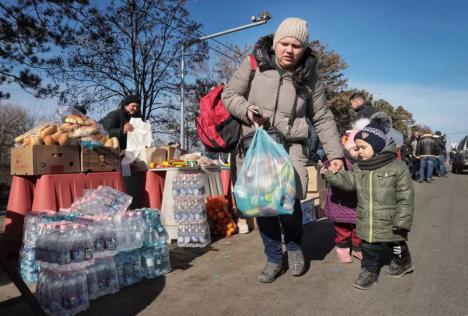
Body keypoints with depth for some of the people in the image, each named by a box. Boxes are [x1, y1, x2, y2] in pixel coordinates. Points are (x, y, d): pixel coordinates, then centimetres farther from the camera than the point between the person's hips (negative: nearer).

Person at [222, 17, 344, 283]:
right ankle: (274, 258, 25)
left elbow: (323, 118, 10)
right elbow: (229, 95, 7)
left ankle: (294, 246, 19)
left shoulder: (309, 78, 4)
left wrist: (335, 154, 6)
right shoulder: (253, 64, 0)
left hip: (290, 146, 0)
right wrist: (246, 109, -13)